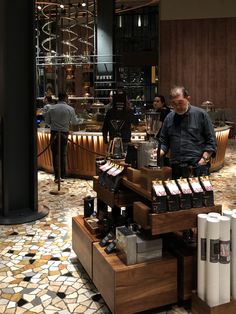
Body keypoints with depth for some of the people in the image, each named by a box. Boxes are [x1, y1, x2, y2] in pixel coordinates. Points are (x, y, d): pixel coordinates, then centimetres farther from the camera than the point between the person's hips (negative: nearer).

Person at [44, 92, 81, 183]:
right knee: (63, 154, 12)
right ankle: (63, 175, 18)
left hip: (54, 133, 0)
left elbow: (47, 121, 5)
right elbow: (74, 121, 8)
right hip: (64, 133, 0)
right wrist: (79, 120, 30)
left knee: (55, 154, 5)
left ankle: (57, 176, 3)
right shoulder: (70, 109, -5)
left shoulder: (51, 108, -3)